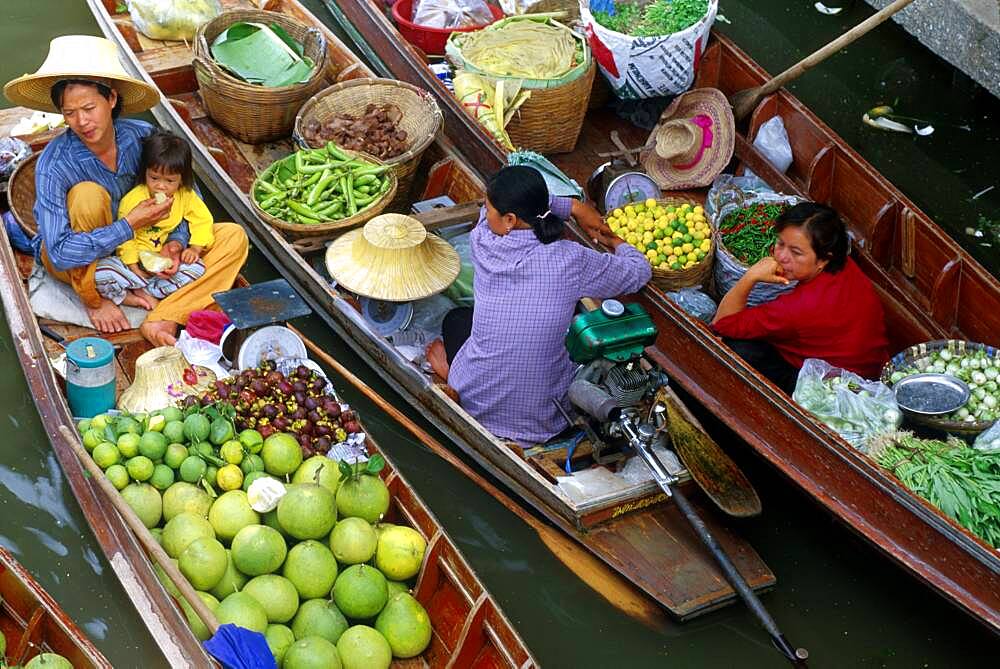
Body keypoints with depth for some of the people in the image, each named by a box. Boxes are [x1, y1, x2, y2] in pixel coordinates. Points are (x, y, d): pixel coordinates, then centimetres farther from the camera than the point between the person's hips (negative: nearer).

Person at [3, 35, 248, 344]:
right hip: (78, 265, -4)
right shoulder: (54, 165, -27)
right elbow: (61, 254, -32)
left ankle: (161, 320, -27)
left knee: (234, 237, -11)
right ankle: (93, 300, -12)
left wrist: (177, 241, -18)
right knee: (88, 194, -34)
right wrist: (130, 225, -31)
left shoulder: (142, 136, -16)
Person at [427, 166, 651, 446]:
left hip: (477, 403, 1)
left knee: (456, 318, 30)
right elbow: (639, 272, -2)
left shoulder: (483, 242, -17)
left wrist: (574, 207, 7)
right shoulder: (571, 260, -20)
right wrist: (616, 242, 20)